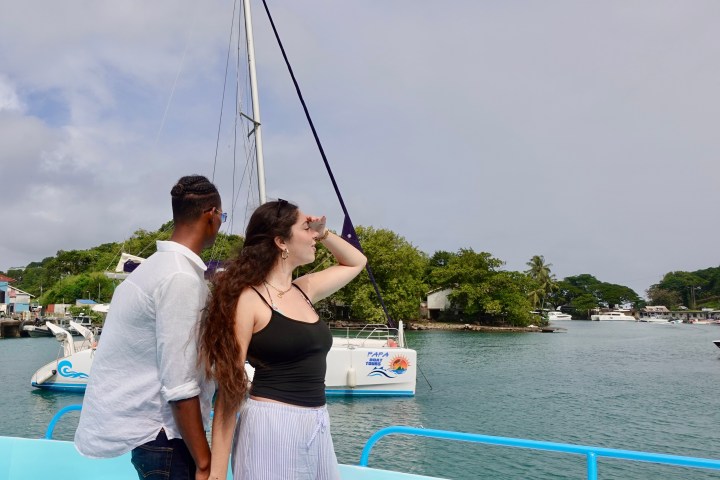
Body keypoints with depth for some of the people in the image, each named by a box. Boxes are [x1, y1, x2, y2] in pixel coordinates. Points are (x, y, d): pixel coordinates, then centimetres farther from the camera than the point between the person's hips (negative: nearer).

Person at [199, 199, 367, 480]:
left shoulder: (304, 290, 8)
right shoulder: (248, 299, -11)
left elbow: (356, 262, 26)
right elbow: (229, 388, -13)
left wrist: (323, 234, 10)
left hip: (317, 426, 7)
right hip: (272, 427, -7)